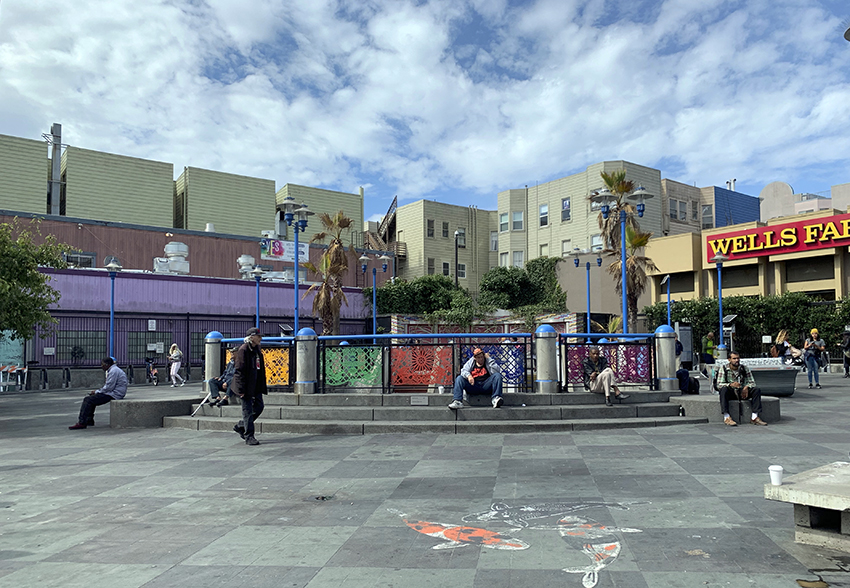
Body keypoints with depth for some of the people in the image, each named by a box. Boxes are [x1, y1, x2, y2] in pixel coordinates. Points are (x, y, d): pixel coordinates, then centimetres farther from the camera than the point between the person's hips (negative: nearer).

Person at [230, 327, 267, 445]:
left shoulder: (257, 350, 12)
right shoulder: (243, 350, -14)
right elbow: (239, 370, -17)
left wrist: (263, 386, 18)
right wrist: (241, 389, -19)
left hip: (256, 387, 9)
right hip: (247, 387, -9)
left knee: (259, 407, 11)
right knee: (248, 411, -2)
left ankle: (240, 426, 28)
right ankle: (249, 437, 7)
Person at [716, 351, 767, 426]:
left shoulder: (745, 368, 3)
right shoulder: (723, 368, -7)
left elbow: (752, 382, 1)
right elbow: (719, 384, -15)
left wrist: (746, 387, -23)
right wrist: (730, 384, -36)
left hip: (742, 392, 3)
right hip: (730, 393, -3)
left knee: (757, 389, -20)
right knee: (723, 389, -36)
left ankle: (754, 417, -22)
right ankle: (726, 417, -40)